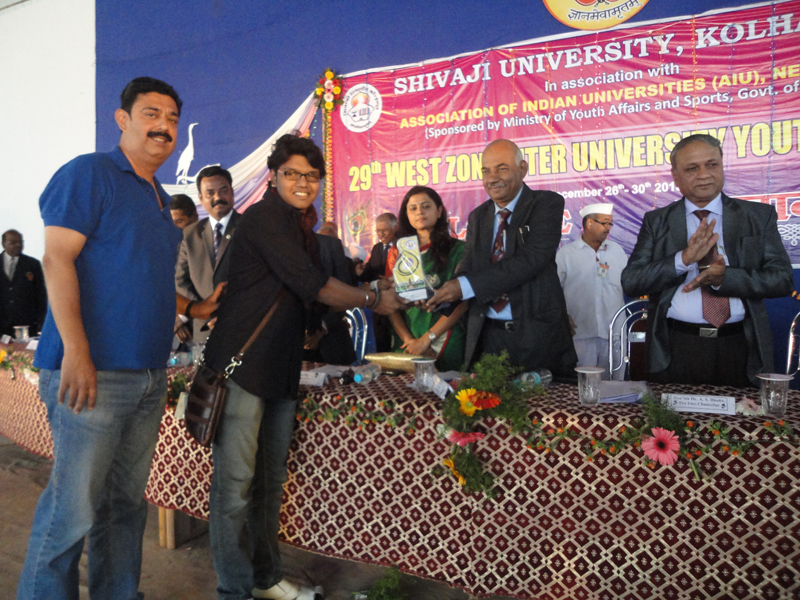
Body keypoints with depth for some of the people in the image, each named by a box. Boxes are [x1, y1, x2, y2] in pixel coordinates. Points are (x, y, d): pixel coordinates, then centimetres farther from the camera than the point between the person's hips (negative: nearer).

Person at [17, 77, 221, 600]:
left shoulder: (160, 201, 21)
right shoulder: (89, 173, -3)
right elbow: (57, 259, -12)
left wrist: (196, 307, 17)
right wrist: (75, 350, -20)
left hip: (150, 377, 8)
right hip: (95, 372, -8)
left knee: (127, 503, 15)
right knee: (73, 508, -4)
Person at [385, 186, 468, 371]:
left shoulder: (458, 249, 1)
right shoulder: (397, 252, 11)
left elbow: (462, 301, -7)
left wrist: (427, 338, -13)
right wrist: (408, 340, -10)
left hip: (445, 343, -2)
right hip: (405, 344, 2)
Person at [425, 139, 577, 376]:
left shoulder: (547, 204, -3)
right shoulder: (477, 216, 13)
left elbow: (530, 259, -17)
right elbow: (467, 270, 8)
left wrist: (466, 286, -23)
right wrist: (437, 294, -15)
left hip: (538, 335, -4)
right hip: (488, 336, 4)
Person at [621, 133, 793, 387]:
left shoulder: (759, 216, 6)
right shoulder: (657, 221, 5)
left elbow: (782, 278, -1)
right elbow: (630, 282, -5)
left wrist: (724, 278, -18)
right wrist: (684, 259, -19)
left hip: (738, 350, 1)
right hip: (676, 350, -1)